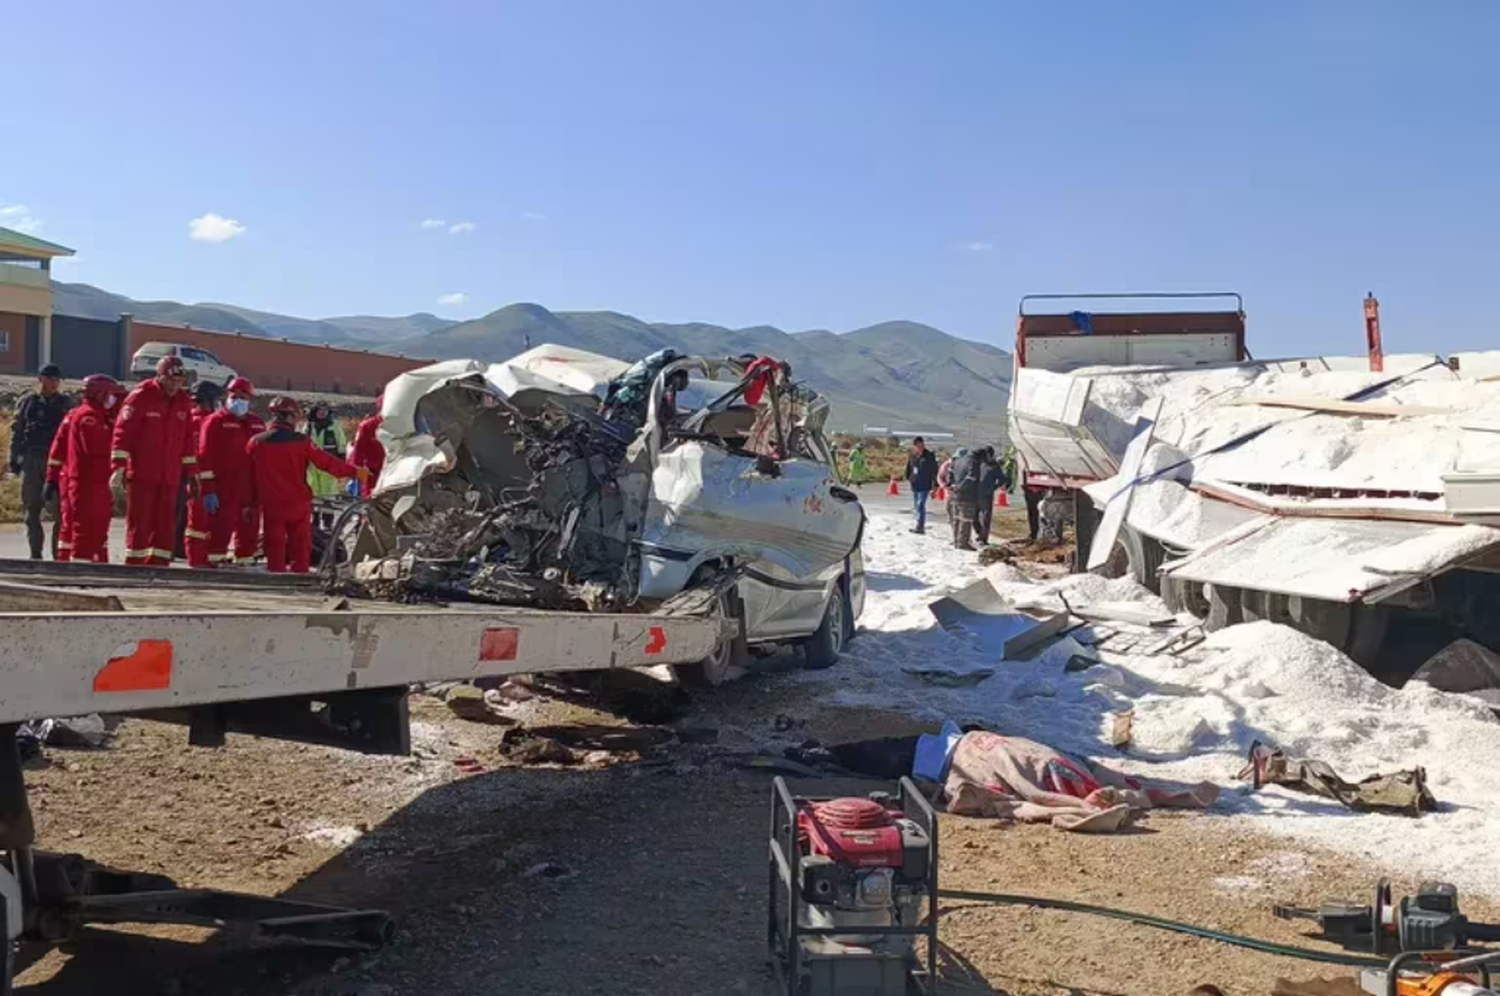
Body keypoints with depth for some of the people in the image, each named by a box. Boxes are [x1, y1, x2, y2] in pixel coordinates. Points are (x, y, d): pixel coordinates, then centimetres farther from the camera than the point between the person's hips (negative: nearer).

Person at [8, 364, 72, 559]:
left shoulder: (66, 404, 7)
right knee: (32, 509, 5)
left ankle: (59, 554, 1)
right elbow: (16, 432, 10)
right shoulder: (27, 402, 8)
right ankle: (35, 554, 14)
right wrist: (14, 459, 4)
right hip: (31, 461, 1)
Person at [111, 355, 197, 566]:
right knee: (139, 523, 0)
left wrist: (190, 471, 14)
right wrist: (119, 468, -18)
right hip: (141, 474, -5)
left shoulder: (183, 401, 9)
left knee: (166, 525, 4)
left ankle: (158, 566, 11)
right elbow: (123, 432, -12)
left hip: (170, 476, 5)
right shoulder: (141, 397, -9)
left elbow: (188, 438, 15)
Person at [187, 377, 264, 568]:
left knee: (249, 531, 9)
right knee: (220, 531, -7)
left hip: (249, 493, 6)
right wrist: (208, 491, -16)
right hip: (223, 493, -6)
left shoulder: (258, 424, 13)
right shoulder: (216, 422, -4)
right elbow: (205, 458, -10)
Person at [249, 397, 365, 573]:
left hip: (271, 505, 2)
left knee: (275, 545, 7)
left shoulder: (255, 443, -2)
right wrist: (354, 472, 0)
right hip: (298, 504, -2)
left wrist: (252, 501, 22)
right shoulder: (301, 441, -10)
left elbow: (250, 476, 8)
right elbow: (327, 462, -9)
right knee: (300, 543, 8)